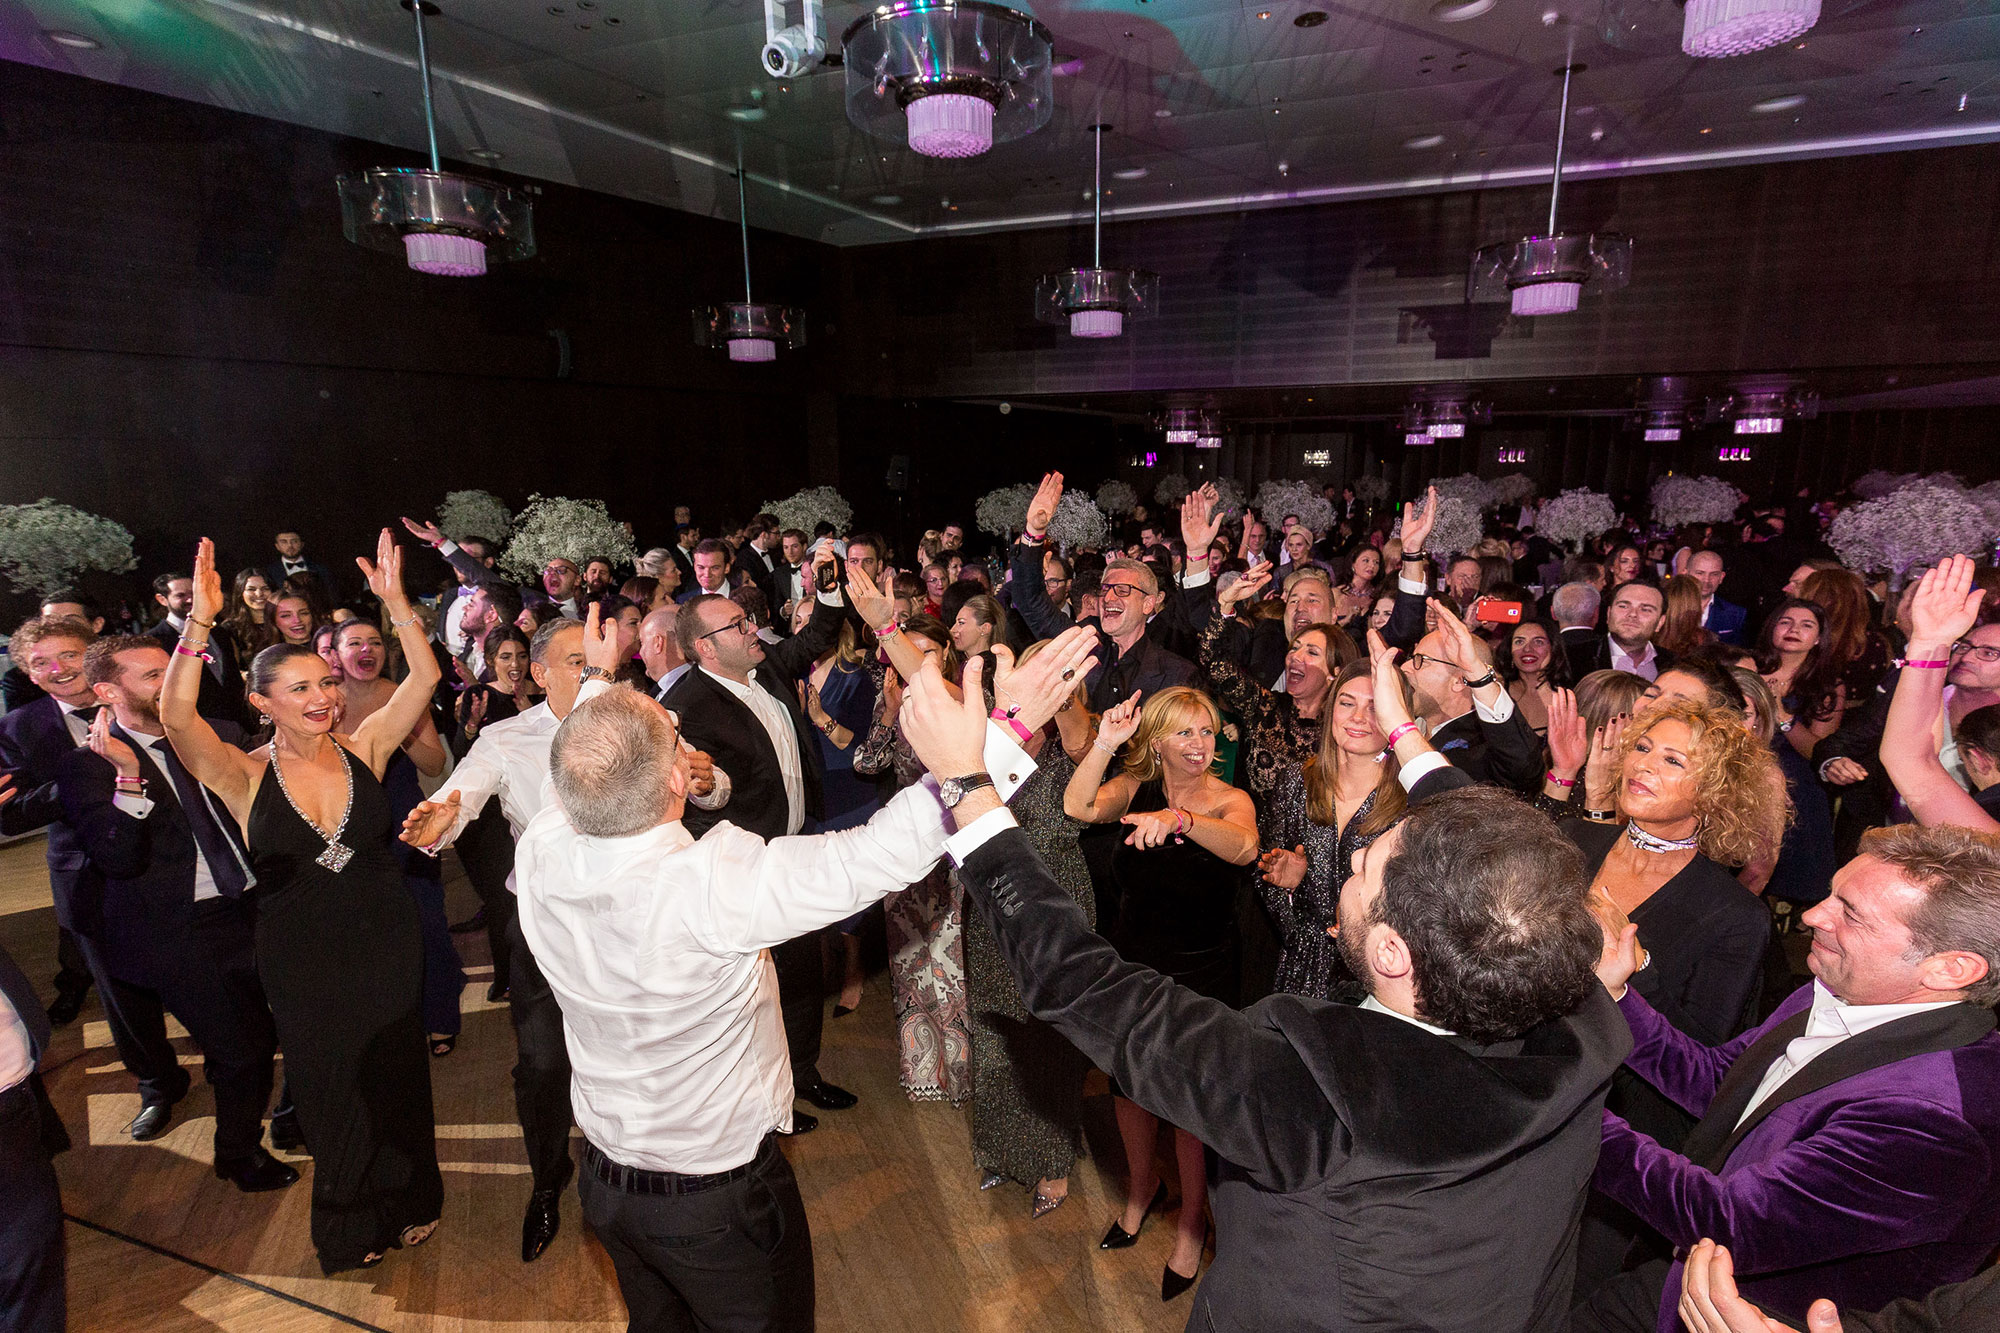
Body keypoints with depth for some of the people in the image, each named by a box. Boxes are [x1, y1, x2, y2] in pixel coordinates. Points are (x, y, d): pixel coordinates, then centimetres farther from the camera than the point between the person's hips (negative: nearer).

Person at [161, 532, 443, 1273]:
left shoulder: (363, 750, -8)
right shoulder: (245, 778, -11)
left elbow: (424, 679, -18)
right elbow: (176, 717, -29)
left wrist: (395, 601, -27)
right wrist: (199, 623, -37)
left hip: (386, 948, 1)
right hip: (304, 964, 0)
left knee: (397, 1080, 18)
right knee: (331, 1093, 19)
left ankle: (408, 1201, 44)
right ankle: (352, 1226, 44)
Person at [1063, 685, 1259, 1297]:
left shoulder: (1231, 800, -13)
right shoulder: (1135, 788, -6)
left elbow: (1242, 846, -37)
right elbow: (1078, 807, -24)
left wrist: (1179, 818, -55)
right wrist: (1103, 745, -37)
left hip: (1202, 974, -3)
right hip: (1133, 963, 3)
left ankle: (1192, 1222, 33)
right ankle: (1141, 1188, 46)